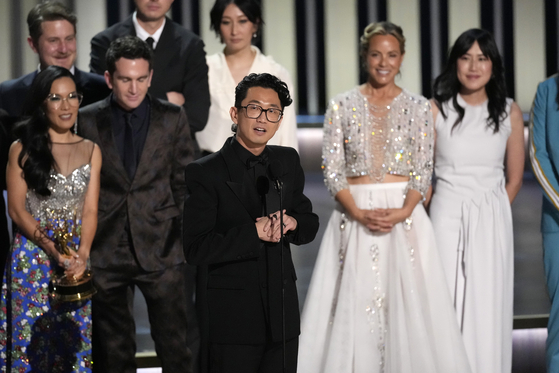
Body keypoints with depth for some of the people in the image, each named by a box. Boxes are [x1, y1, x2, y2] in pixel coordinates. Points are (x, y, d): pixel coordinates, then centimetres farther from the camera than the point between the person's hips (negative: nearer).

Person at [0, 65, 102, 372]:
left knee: (72, 338, 4)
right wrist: (52, 250, -17)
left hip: (77, 257, 2)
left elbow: (90, 211, 2)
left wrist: (82, 255, -15)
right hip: (32, 258, -2)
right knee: (32, 337, 0)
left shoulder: (90, 151, 7)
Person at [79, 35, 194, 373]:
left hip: (161, 248, 0)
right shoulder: (87, 121, 3)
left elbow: (185, 183, 8)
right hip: (106, 251, 1)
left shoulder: (173, 119, 4)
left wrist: (187, 239, 4)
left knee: (175, 345, -1)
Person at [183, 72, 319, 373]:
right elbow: (196, 248, -14)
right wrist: (254, 233, -21)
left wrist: (292, 223, -7)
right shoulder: (205, 172, -8)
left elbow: (310, 223, 16)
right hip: (231, 317, -5)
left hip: (282, 314, 5)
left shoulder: (288, 161, 10)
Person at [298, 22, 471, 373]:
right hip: (354, 215, 0)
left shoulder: (418, 107, 5)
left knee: (408, 302, -3)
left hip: (405, 215, 0)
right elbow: (332, 170, -1)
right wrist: (359, 214, -15)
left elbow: (423, 171, 1)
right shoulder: (342, 106, 4)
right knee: (355, 304, -1)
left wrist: (403, 212, -16)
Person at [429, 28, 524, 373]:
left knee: (488, 307, 1)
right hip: (447, 218, -1)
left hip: (493, 219, 1)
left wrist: (490, 213, 8)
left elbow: (514, 178, 10)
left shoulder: (509, 112, 3)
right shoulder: (437, 110, -2)